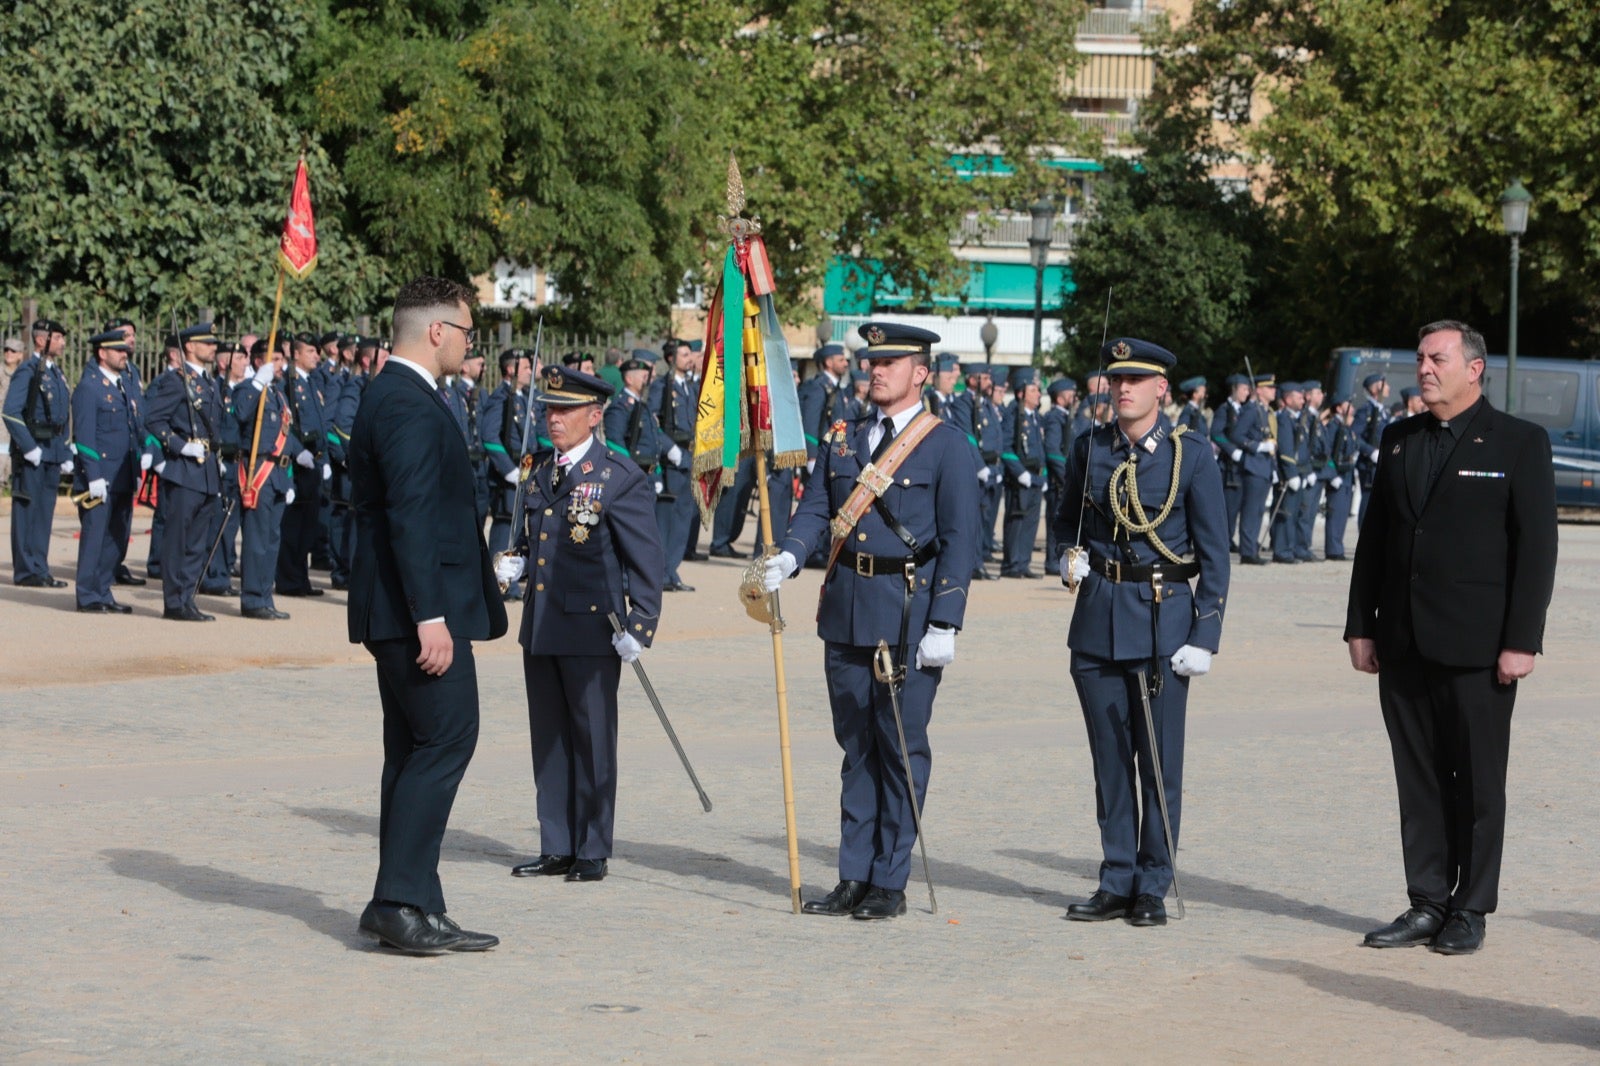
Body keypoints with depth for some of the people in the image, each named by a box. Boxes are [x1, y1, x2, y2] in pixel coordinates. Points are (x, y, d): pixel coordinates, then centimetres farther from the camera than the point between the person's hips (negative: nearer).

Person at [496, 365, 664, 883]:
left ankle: (593, 852, 10)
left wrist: (639, 626, -16)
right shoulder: (541, 469, 12)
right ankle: (556, 849, 20)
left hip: (592, 628, -7)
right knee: (548, 739, 11)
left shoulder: (622, 478, -9)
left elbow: (646, 560, -10)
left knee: (593, 739, 1)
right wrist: (515, 562, 6)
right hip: (540, 626, 7)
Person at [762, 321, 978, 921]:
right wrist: (787, 559, -15)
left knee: (902, 747, -1)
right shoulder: (841, 440, 13)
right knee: (855, 747, 10)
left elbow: (958, 541, -7)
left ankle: (890, 884, 6)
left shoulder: (947, 446, -3)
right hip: (845, 610, 5)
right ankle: (854, 879, 15)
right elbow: (815, 510, 7)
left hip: (909, 614, -5)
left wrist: (944, 625, -14)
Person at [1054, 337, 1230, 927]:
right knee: (1110, 759, 7)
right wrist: (1071, 556, -2)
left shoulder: (1191, 454, -3)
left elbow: (1214, 551, -2)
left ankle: (1152, 888, 8)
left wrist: (1205, 634, -8)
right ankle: (1116, 883, 16)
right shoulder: (1090, 448, 6)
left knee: (1159, 762, 0)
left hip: (1163, 619, -3)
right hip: (1098, 617, 3)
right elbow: (1067, 519, 21)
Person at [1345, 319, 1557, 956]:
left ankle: (1470, 910, 11)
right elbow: (1373, 538, 15)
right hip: (1404, 644, 5)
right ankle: (1426, 905, 14)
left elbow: (1536, 547, -6)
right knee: (1418, 781, 7)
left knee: (1478, 781, 2)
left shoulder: (1519, 444, -2)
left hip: (1477, 646, -5)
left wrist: (1521, 641, -12)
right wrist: (1361, 626, 8)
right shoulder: (1398, 440, 13)